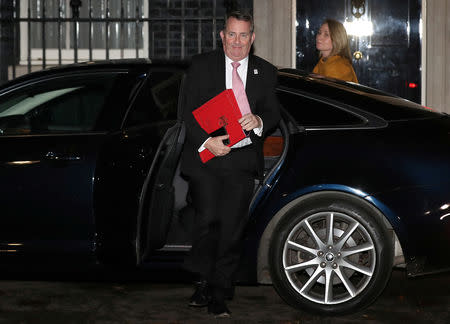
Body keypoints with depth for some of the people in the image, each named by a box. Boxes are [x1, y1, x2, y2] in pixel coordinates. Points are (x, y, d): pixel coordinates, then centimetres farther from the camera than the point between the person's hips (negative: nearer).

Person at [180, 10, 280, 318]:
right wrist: (207, 140, -16)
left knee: (232, 229, 0)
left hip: (243, 160, 2)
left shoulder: (265, 72, 13)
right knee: (209, 220, -12)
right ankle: (203, 282, 10)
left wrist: (259, 120, -13)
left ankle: (219, 295, 10)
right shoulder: (201, 65, 5)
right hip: (206, 155, -2)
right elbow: (189, 111, 0)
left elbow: (274, 112, 11)